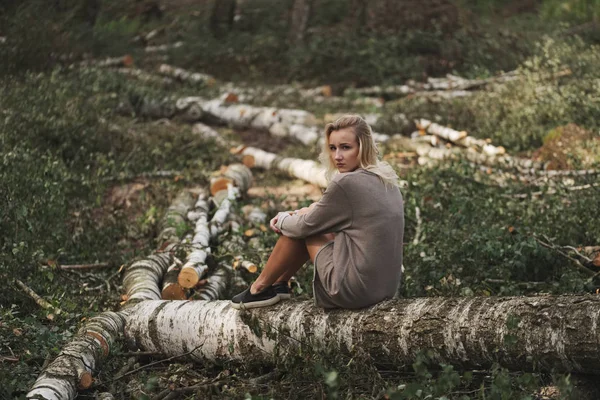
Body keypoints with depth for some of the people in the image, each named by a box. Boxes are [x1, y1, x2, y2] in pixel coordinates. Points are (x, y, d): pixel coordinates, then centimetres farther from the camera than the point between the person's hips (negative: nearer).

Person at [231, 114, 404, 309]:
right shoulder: (386, 179, 8)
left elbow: (305, 226, -5)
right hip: (386, 286, 8)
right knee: (318, 222, 21)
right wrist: (294, 215, 14)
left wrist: (283, 219, 16)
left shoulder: (345, 184, -18)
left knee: (302, 228, 9)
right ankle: (278, 284, 35)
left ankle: (260, 289, 24)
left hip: (355, 290, -8)